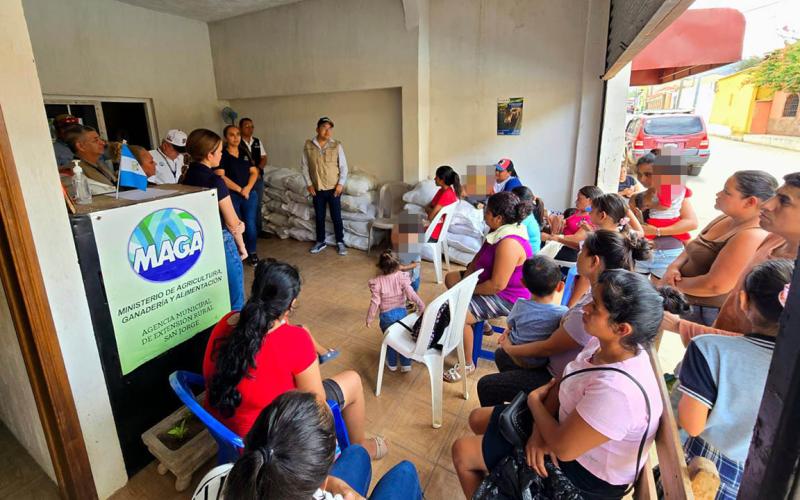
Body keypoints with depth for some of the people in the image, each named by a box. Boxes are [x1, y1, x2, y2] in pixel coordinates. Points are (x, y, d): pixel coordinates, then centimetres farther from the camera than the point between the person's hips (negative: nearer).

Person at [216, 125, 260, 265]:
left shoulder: (244, 154, 11)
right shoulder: (222, 155, -6)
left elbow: (254, 172, 8)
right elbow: (221, 177, -15)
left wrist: (248, 188, -9)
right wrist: (239, 190, -14)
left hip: (249, 194, 4)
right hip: (231, 196, -4)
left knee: (250, 224, 4)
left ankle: (252, 252, 18)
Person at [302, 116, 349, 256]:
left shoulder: (336, 146, -5)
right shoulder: (308, 145, -2)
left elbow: (343, 167, -2)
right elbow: (304, 166, 3)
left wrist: (340, 184, -10)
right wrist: (309, 184, -3)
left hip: (333, 188, -1)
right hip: (317, 189, 2)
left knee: (336, 217, 4)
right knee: (319, 217, 12)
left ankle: (340, 242, 17)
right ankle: (320, 242, 27)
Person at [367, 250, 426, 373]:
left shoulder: (377, 281, -18)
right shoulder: (401, 276, -16)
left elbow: (375, 302, -16)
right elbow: (410, 293, -23)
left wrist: (369, 319, -6)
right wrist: (421, 305, -15)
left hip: (386, 315, -1)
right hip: (401, 311, 1)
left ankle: (392, 364, 36)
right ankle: (406, 365, 26)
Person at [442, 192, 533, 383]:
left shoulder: (508, 244, -33)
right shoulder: (501, 231, -2)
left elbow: (497, 285, -32)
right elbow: (481, 255, 10)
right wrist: (466, 278, -2)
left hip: (507, 297, -11)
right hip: (494, 282, 11)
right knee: (450, 278, 18)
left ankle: (467, 365, -4)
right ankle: (480, 318, 26)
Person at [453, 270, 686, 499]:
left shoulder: (617, 390, -40)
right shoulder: (603, 343, -14)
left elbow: (562, 448, -29)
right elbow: (561, 384, 0)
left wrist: (534, 400, -12)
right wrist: (539, 432, -13)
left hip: (586, 473, -7)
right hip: (568, 426, 8)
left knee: (462, 452, 0)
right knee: (477, 418, 18)